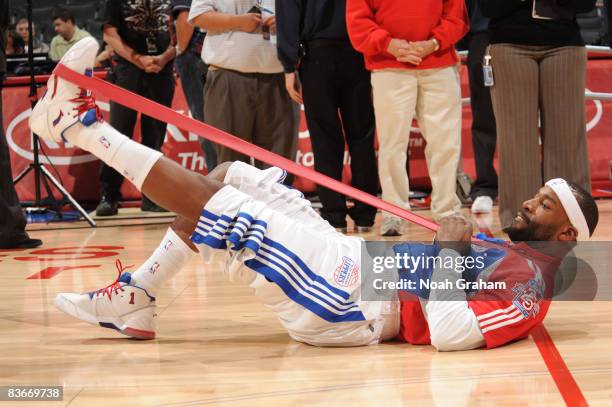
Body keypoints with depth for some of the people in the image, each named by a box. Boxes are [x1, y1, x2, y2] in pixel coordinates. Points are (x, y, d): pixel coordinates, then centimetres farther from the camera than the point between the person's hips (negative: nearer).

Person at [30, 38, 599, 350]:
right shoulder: (508, 253, 17)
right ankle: (134, 302, 11)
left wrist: (448, 250, -16)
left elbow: (449, 332, -28)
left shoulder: (527, 283, -11)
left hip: (345, 308, -10)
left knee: (215, 206, -18)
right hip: (354, 265, 10)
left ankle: (79, 125, -6)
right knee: (228, 177, 9)